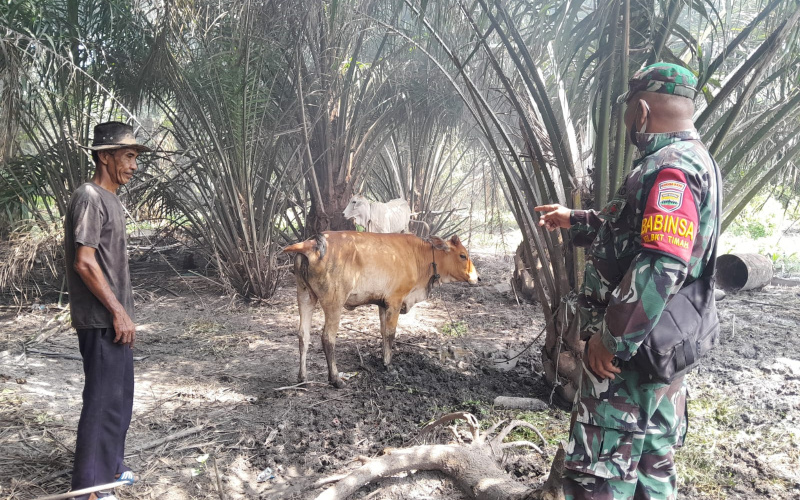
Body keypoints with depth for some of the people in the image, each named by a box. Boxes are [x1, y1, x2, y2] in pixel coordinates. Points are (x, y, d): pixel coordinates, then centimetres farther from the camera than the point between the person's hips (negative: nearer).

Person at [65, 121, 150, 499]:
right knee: (104, 400, -5)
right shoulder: (89, 198, -15)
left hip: (114, 318, 10)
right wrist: (118, 312, -19)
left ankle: (109, 467, 31)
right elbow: (84, 262, -21)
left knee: (119, 396, 17)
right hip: (101, 321, -10)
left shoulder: (110, 200, 15)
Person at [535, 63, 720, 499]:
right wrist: (574, 221, 33)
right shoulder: (690, 161, 14)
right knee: (652, 462, 20)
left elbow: (657, 268, -31)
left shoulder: (670, 171, -21)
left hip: (629, 349, -10)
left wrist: (611, 338, -25)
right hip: (661, 347, 11)